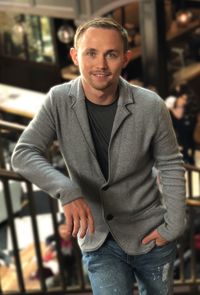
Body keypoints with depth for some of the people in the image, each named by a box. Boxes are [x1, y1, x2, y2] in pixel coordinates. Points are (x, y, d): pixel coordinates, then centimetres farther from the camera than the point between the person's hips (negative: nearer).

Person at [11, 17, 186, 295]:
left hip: (150, 234, 0)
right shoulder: (58, 100, -12)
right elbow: (23, 154, -18)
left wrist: (173, 226, -4)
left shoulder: (151, 106, -17)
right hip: (98, 239, 0)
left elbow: (170, 166, -5)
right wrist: (67, 191, -33)